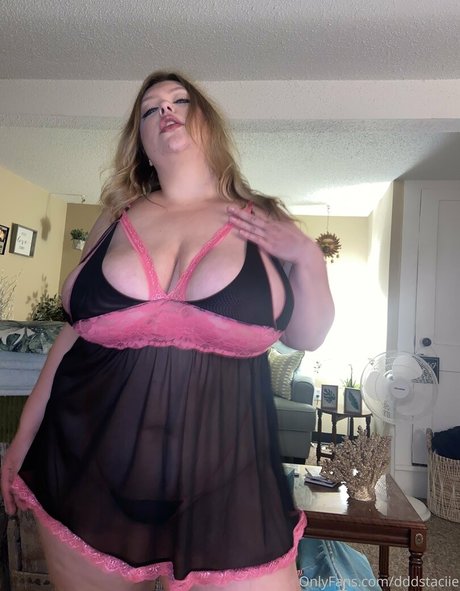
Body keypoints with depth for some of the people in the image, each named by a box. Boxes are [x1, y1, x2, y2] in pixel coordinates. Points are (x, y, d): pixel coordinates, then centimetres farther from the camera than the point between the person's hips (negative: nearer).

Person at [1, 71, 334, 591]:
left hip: (224, 484, -1)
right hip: (87, 472, 3)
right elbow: (75, 329, 9)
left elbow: (307, 338, 5)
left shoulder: (262, 223, 1)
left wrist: (308, 257, -10)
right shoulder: (116, 221, 4)